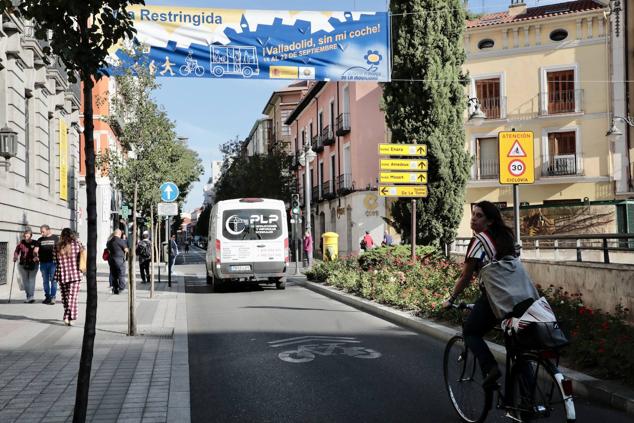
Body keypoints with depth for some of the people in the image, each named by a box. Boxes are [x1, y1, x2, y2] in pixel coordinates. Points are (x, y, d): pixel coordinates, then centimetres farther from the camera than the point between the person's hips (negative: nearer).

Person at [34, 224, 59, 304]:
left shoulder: (55, 238, 5)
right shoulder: (40, 240, 13)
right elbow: (36, 249, 6)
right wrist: (36, 255, -14)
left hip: (52, 262, -4)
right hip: (43, 262, 4)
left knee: (53, 280, -5)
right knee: (45, 281, 9)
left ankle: (53, 297, -4)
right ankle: (47, 297, 17)